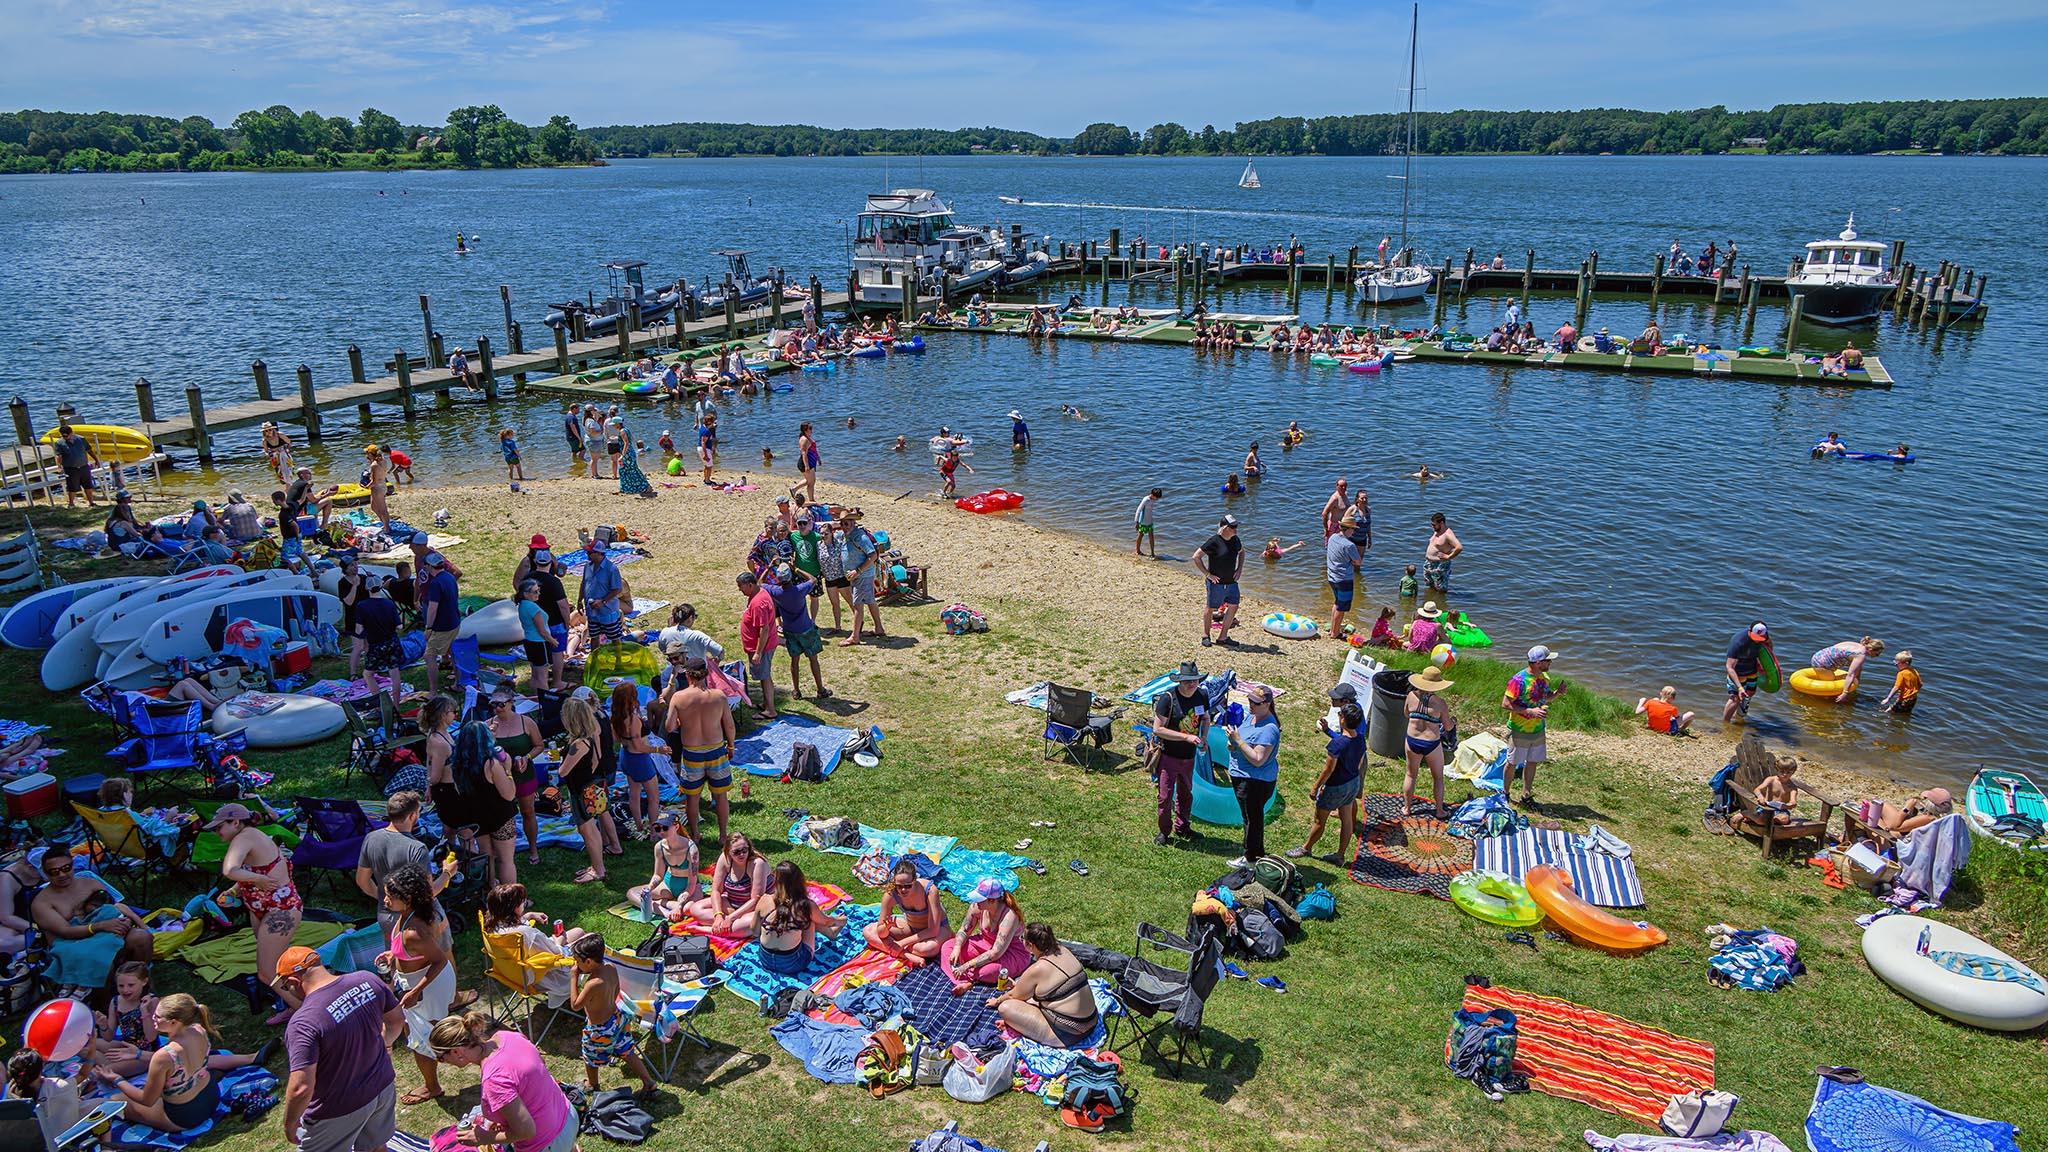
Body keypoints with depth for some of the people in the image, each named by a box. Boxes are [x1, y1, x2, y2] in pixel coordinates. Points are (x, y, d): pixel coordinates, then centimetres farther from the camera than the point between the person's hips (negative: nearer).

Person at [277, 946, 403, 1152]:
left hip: (339, 1111, -6)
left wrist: (290, 1125, -12)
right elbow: (397, 1020, 3)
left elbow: (301, 1088, -32)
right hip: (383, 1088, 6)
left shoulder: (304, 1023, -32)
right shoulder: (368, 980, -14)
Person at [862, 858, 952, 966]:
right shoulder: (891, 893, -24)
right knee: (868, 931, -14)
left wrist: (902, 943, -28)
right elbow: (881, 933, -16)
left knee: (929, 948, -40)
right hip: (910, 924, 4)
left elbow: (933, 931, -31)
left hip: (938, 927, -4)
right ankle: (909, 956, -24)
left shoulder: (930, 890, -34)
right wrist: (886, 927, -41)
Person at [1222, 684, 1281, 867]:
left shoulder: (1269, 729, -25)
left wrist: (1238, 740, -28)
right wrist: (1232, 743, -4)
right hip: (1240, 776, 9)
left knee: (1252, 818, 6)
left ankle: (1251, 857, 22)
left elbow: (1258, 760, -28)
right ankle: (1258, 852, 38)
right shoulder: (1250, 716, 3)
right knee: (1252, 817, 22)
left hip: (1256, 782, -9)